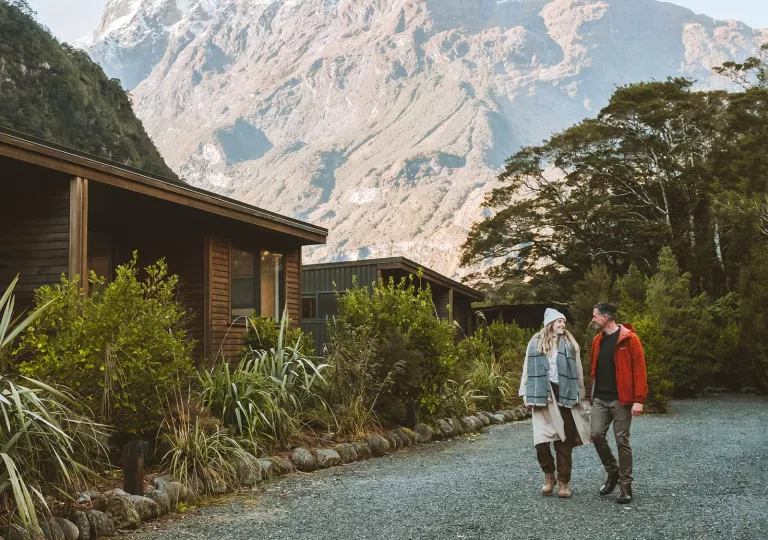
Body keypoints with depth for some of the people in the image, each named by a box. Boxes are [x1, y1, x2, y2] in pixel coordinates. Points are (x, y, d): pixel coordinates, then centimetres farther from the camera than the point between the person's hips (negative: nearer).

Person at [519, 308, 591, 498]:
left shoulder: (570, 344, 9)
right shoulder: (535, 343, 5)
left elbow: (578, 373, 9)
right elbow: (528, 371, 5)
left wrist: (579, 395, 5)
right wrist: (527, 395, 1)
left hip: (564, 396, 1)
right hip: (542, 396, -1)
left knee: (564, 441, 3)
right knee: (541, 441, -8)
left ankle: (564, 482, 13)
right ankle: (549, 475, 15)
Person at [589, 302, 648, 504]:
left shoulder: (629, 339, -9)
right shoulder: (597, 341, 11)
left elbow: (639, 370, -12)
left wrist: (638, 400, -16)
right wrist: (593, 393, 13)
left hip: (621, 399, -5)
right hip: (600, 398, 6)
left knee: (622, 441, 0)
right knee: (597, 435, -3)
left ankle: (625, 486, 10)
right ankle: (612, 472, 20)